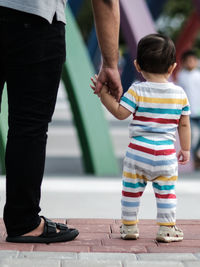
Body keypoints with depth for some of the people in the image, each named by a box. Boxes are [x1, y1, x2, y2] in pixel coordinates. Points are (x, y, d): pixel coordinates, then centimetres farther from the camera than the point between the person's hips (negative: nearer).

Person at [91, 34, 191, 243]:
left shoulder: (137, 91, -8)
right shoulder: (180, 94, 2)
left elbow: (120, 113, -10)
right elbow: (184, 124, 7)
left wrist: (104, 94, -5)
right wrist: (185, 149, 17)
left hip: (138, 151, -2)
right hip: (166, 154, 2)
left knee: (131, 190, 11)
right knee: (166, 192, 11)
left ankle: (129, 226, 18)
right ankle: (166, 229, 12)